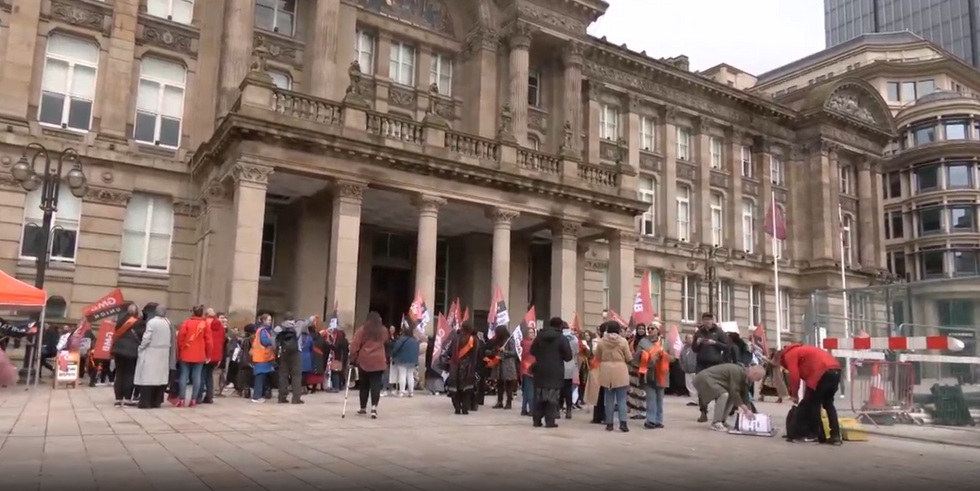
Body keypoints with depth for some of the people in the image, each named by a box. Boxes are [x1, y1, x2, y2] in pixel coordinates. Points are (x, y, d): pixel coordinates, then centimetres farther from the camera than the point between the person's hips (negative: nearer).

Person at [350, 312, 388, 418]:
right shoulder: (383, 331, 8)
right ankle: (374, 407, -19)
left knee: (364, 385, 14)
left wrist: (353, 359, 0)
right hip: (378, 361, 1)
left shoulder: (362, 330, -1)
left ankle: (363, 408, 24)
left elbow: (354, 346, -6)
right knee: (376, 384, -2)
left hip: (364, 361, 0)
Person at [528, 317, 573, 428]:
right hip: (555, 372, -4)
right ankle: (550, 421, -3)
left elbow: (532, 351, 12)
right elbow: (568, 356, -8)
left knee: (539, 396, 10)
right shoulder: (561, 338, -9)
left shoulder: (539, 336, 5)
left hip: (540, 370, 4)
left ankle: (537, 420, 12)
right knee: (552, 397, -1)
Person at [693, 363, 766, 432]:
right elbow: (734, 392, -25)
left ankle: (721, 421, 13)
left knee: (732, 397, 10)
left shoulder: (744, 375, 6)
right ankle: (716, 423, -17)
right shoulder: (737, 372, -24)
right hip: (704, 379, -10)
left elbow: (744, 394, 13)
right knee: (724, 394, -26)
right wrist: (745, 409, -20)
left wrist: (748, 410, 6)